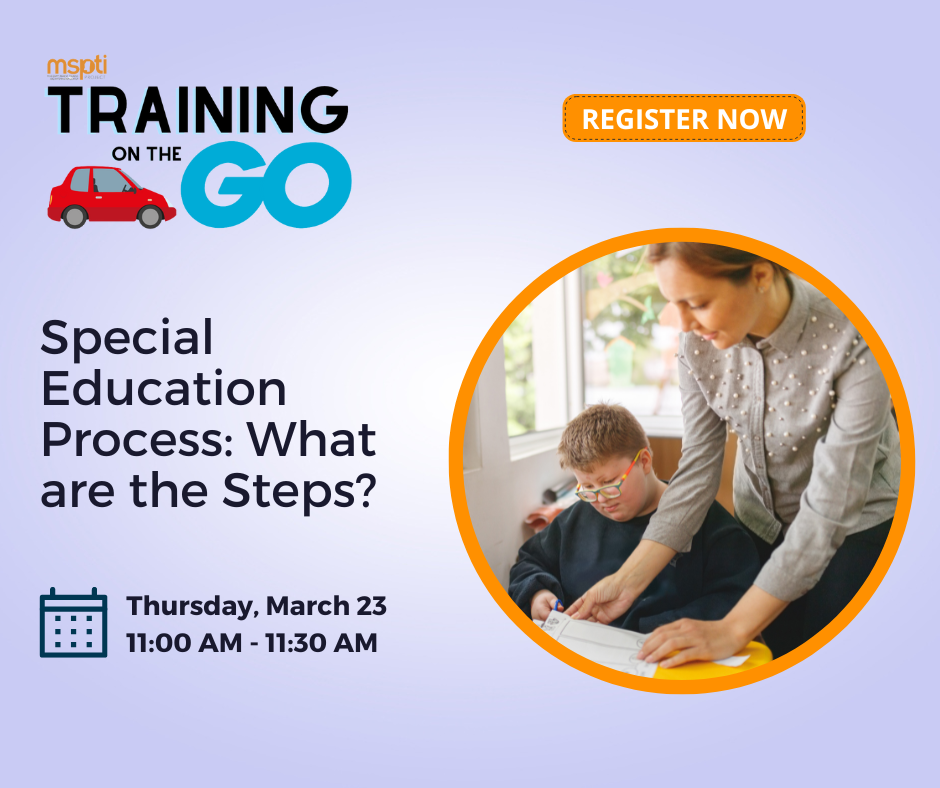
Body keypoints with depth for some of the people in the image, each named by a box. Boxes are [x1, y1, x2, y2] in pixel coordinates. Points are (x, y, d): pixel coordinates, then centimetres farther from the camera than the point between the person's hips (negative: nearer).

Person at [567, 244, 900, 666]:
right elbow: (697, 470, -12)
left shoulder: (853, 344, -33)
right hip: (760, 518, 4)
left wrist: (733, 629, -32)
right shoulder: (700, 343, -18)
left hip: (856, 524, -3)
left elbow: (831, 508, -31)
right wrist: (629, 578, -22)